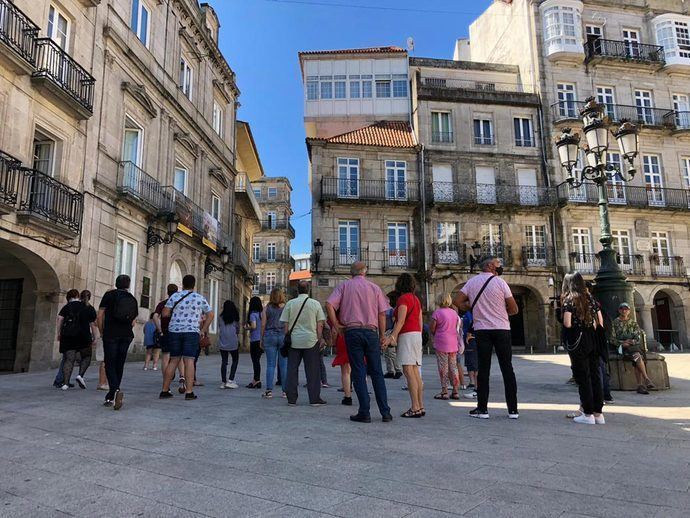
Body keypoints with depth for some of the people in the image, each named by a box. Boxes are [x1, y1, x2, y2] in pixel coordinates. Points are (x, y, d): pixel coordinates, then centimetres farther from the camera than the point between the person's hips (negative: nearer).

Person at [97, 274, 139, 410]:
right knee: (119, 366, 10)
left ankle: (116, 390, -25)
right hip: (126, 336, 3)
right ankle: (110, 397, 17)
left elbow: (100, 316, -2)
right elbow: (133, 322, 8)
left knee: (110, 365, -3)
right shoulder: (133, 299, 10)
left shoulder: (109, 295, 1)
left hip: (110, 335, -3)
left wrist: (102, 332, 9)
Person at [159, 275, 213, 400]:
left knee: (174, 361, 10)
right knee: (189, 361, -5)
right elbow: (210, 315, 7)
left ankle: (164, 391, 14)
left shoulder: (175, 296, 3)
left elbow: (164, 313, -1)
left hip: (174, 331, 2)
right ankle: (189, 392, -10)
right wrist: (203, 330, 11)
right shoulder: (200, 298, 4)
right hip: (191, 332, -2)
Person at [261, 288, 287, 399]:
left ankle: (269, 390, 2)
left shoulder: (267, 308, 4)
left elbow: (263, 325, 3)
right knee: (284, 364, 3)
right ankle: (285, 390, 7)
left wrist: (262, 339, 10)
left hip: (269, 336, 1)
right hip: (283, 336, 0)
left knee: (270, 364, 3)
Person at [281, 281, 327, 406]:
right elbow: (320, 325, 0)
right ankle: (314, 399, 9)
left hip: (294, 341, 1)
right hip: (311, 341, -1)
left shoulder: (290, 303, 2)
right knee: (312, 371, 6)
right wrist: (320, 339, 8)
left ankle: (291, 398, 11)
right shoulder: (315, 304, 0)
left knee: (292, 370, 9)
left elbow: (286, 325, 4)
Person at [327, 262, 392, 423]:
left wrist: (337, 326, -1)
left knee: (358, 373, 2)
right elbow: (382, 313, 5)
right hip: (371, 331, 1)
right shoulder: (374, 287, 10)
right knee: (377, 372, 7)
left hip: (352, 331, -1)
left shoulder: (344, 286, 7)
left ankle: (364, 413, 2)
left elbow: (329, 305, -7)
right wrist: (382, 336, 9)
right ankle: (385, 412, 8)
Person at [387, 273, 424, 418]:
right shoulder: (416, 299, 17)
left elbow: (401, 321, -18)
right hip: (417, 334, 9)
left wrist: (392, 336, -23)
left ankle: (415, 408, -14)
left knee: (408, 370, -11)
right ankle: (420, 406, 8)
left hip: (407, 335, -9)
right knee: (415, 371, 8)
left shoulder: (403, 298, -8)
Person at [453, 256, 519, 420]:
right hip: (502, 329, -2)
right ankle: (513, 410, 9)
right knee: (507, 369, 5)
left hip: (481, 329, 2)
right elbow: (514, 309, -2)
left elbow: (457, 301, 2)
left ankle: (482, 409, 7)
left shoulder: (471, 282, 4)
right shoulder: (500, 282, -4)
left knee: (483, 370, 5)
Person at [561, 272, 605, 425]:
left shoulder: (569, 299, -7)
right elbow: (600, 321, 8)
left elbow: (567, 323, -16)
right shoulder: (590, 297, 9)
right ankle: (598, 413, 15)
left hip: (577, 341, -6)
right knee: (595, 375, 10)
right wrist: (592, 330, 16)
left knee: (582, 377, 1)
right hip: (593, 341, 6)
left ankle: (588, 414, 5)